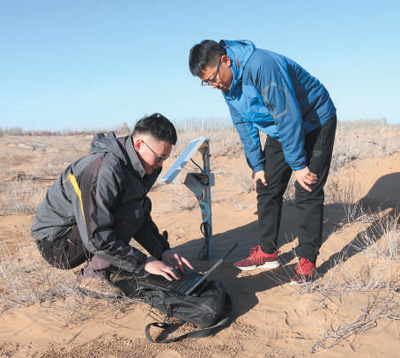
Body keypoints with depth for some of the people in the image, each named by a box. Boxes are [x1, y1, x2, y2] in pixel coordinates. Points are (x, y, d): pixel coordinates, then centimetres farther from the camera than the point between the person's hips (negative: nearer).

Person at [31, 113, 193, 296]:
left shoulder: (132, 167, 1)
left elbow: (143, 218, 9)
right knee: (132, 213, -25)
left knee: (144, 205, 9)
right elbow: (96, 238, -31)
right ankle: (93, 274, -11)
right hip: (54, 242, -9)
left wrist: (164, 251, -3)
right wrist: (144, 263, -26)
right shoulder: (105, 170, -29)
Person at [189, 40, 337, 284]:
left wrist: (298, 165, -24)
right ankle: (268, 252, 16)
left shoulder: (262, 66, -34)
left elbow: (289, 117, -31)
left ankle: (308, 261, 0)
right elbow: (244, 125, 3)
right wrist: (257, 166, 3)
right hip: (280, 130, 8)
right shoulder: (227, 83, -6)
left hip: (315, 123, -8)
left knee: (308, 193, -10)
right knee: (267, 189, 5)